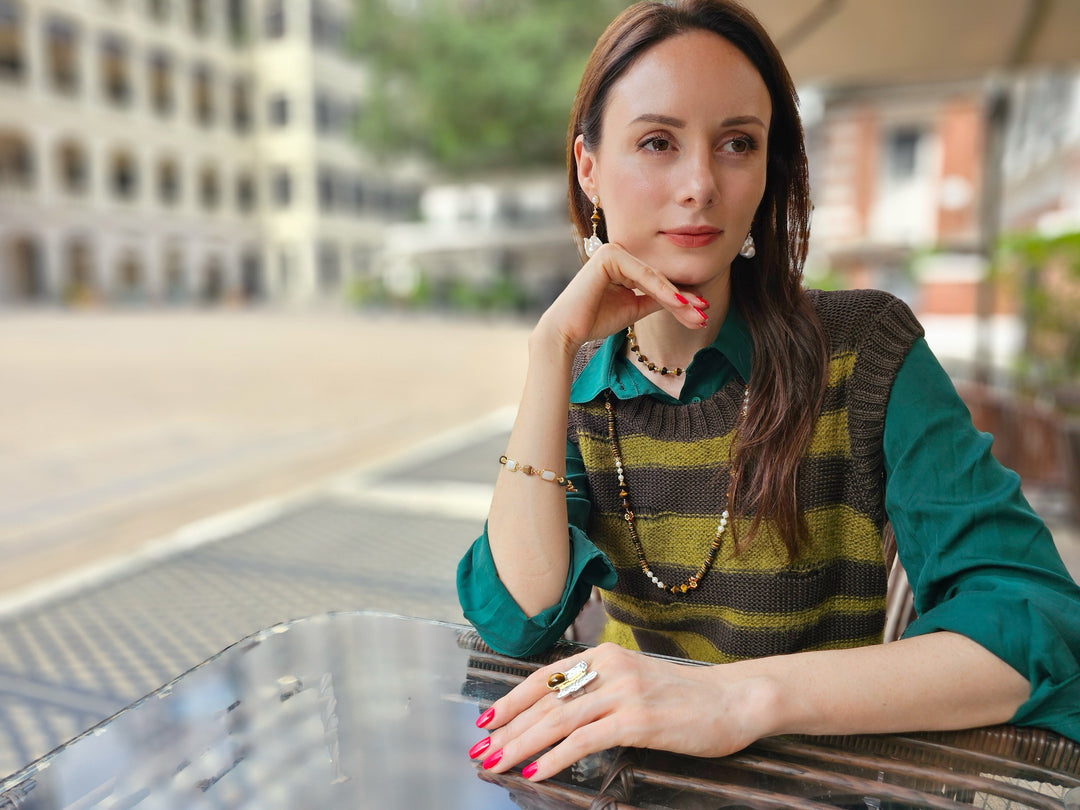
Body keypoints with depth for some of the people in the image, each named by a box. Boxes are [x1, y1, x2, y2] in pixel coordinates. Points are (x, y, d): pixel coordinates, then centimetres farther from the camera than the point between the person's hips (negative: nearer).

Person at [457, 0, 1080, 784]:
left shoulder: (866, 349, -10)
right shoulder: (581, 381, -2)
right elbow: (518, 622, -12)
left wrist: (746, 694, -31)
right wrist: (553, 349, -16)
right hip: (630, 774, 2)